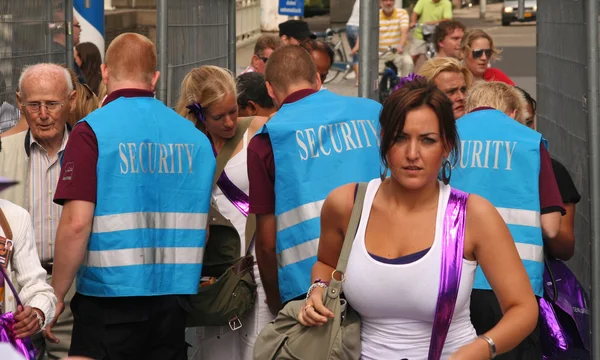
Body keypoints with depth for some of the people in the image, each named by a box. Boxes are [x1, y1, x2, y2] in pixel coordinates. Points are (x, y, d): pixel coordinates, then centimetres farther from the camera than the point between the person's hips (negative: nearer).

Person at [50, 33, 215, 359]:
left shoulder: (93, 131, -10)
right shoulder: (195, 137, 7)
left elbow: (76, 223, -15)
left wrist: (56, 295, -5)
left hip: (111, 296, -5)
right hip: (175, 295, 5)